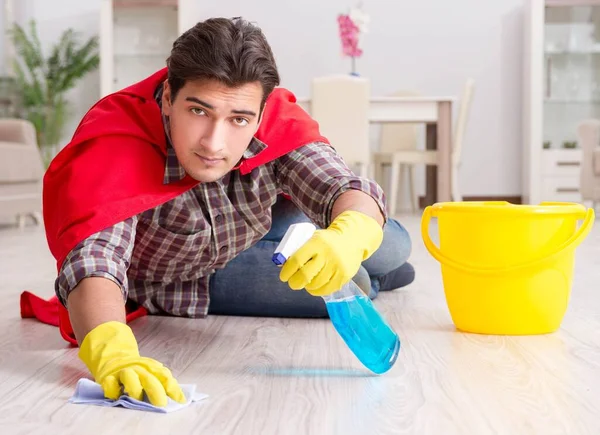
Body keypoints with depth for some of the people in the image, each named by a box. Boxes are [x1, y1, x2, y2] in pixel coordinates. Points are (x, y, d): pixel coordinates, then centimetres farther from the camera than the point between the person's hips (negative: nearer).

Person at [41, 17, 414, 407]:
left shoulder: (278, 123, -27)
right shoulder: (116, 148, -37)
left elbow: (347, 188, -36)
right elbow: (92, 259, -50)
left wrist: (349, 235, -61)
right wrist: (113, 355, -70)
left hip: (258, 236, 4)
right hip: (169, 283, -4)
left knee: (389, 247, -6)